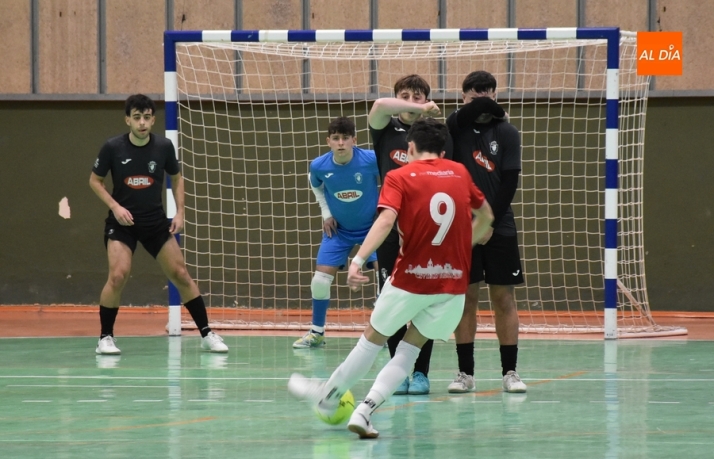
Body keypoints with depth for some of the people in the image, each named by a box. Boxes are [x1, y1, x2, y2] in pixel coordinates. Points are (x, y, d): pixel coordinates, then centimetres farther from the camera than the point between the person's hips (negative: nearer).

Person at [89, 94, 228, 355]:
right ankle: (105, 337, -4)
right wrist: (115, 206, -13)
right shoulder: (113, 148, -12)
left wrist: (179, 212, 1)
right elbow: (95, 181, 0)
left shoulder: (163, 147, -7)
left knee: (180, 275, 1)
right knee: (118, 275, -20)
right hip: (122, 222, -2)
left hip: (156, 221, 2)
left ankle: (206, 334, 11)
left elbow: (177, 178, 10)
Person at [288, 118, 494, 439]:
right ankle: (365, 410, 1)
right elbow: (486, 216, 22)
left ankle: (329, 397, 33)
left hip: (410, 278, -3)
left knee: (374, 338, 17)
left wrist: (358, 260, -27)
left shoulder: (400, 177, -4)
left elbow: (386, 220, -20)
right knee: (410, 349, 14)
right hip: (453, 282, 3)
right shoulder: (460, 173, 8)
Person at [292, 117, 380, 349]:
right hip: (338, 229, 2)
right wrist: (326, 213, 1)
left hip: (371, 225, -2)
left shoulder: (371, 160, -24)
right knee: (320, 279, -3)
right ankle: (316, 332, 16)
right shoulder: (319, 166, -16)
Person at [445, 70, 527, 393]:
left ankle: (510, 372, 5)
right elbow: (471, 112, -19)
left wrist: (489, 224, -8)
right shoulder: (457, 127, 4)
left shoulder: (507, 133, 2)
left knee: (503, 297, 1)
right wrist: (495, 111, -1)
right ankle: (465, 372, 6)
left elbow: (509, 182, -2)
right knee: (466, 296, 1)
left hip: (498, 228, 0)